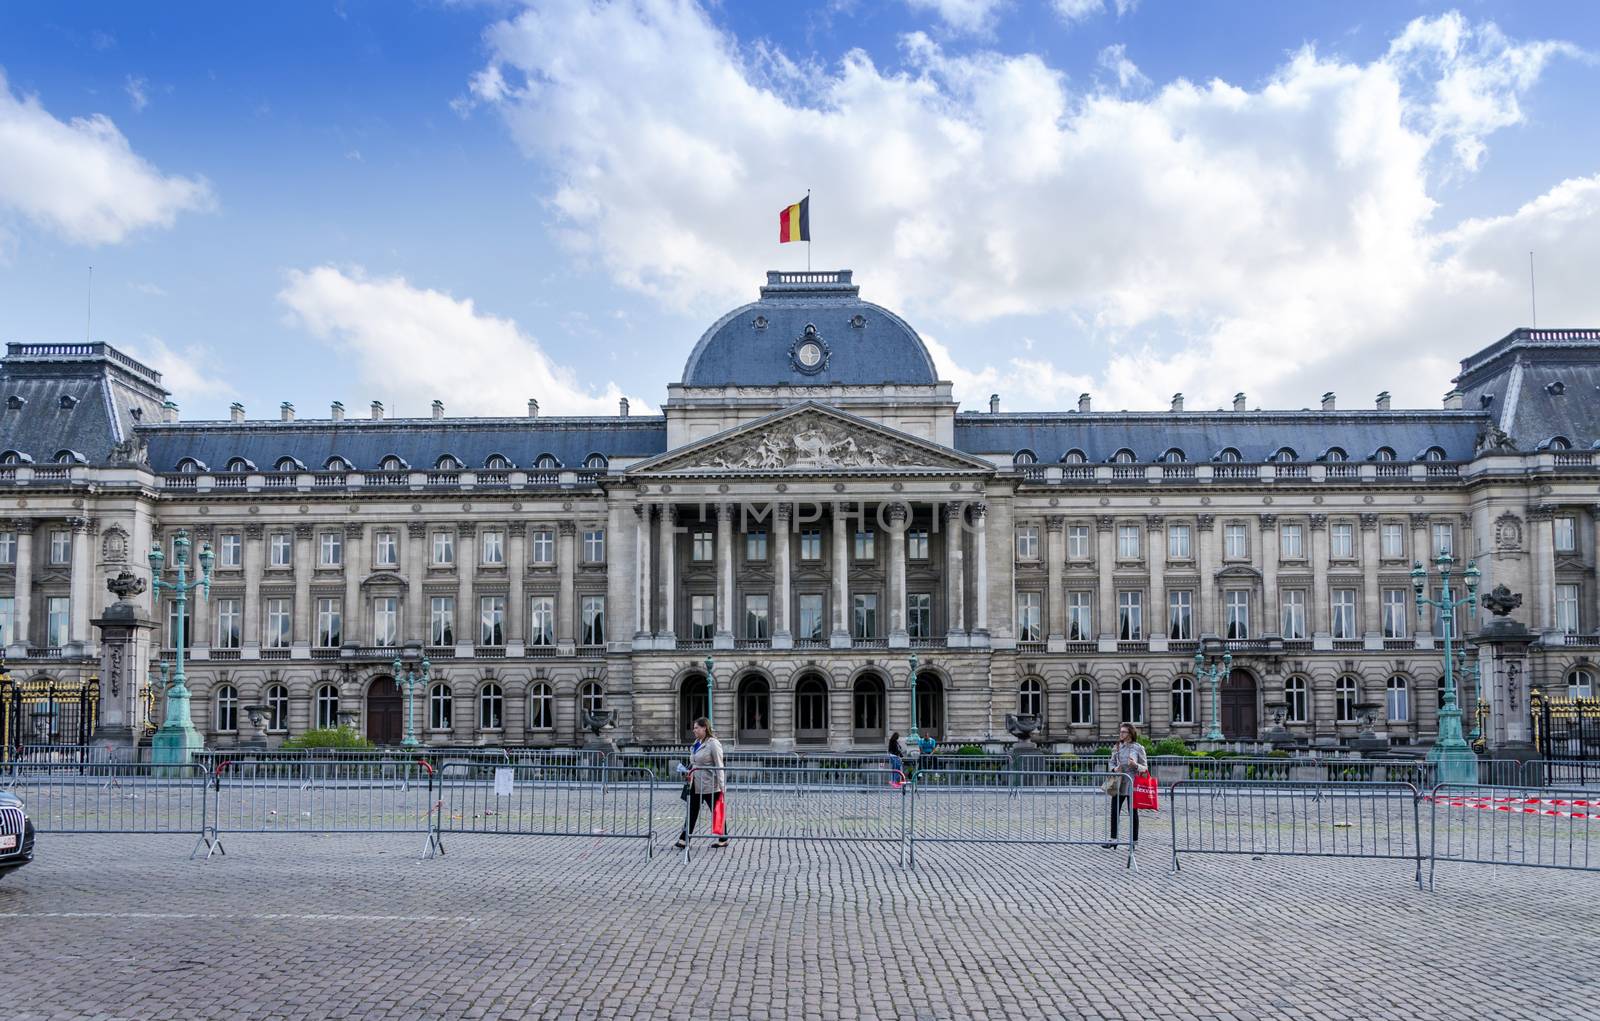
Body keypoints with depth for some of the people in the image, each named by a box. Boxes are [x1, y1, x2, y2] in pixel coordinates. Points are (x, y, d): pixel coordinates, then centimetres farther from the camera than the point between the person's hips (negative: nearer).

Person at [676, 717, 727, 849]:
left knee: (716, 812, 5)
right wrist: (689, 773, 6)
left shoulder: (713, 744, -14)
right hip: (696, 784, 8)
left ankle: (723, 839, 17)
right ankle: (684, 839, 8)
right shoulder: (697, 743, 11)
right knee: (692, 812, 7)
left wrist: (721, 786, -17)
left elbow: (719, 766, -15)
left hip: (710, 785, -8)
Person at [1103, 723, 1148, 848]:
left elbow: (1145, 767, 0)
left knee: (1133, 812, 3)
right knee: (1114, 811, 2)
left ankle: (1134, 840, 12)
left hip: (1132, 784, -4)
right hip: (1118, 783, 4)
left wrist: (1135, 765, -20)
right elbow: (1112, 763, 16)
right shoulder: (1117, 747, 10)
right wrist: (1114, 768, -6)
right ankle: (1113, 839, 8)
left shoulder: (1138, 748, -2)